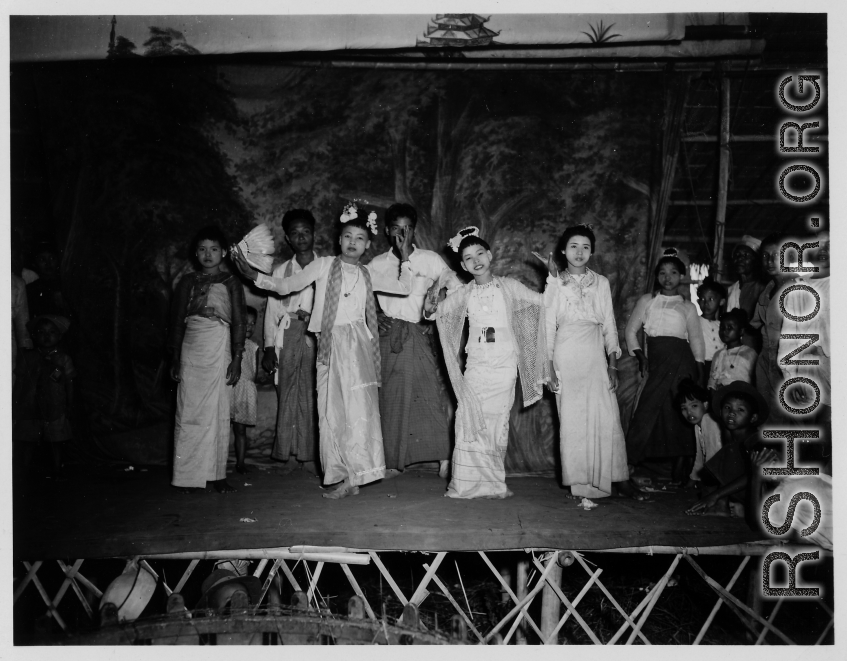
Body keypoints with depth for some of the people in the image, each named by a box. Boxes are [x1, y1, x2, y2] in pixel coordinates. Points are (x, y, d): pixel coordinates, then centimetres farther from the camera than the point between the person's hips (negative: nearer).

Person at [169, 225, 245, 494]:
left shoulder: (231, 282, 7)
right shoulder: (188, 281, 13)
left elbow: (238, 322, 3)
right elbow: (177, 321, 12)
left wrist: (237, 359, -5)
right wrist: (175, 359, 6)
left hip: (219, 349, -1)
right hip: (191, 349, 2)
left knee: (218, 411, -1)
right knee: (188, 411, -2)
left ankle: (216, 475, 5)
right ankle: (187, 475, 2)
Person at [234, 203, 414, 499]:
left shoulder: (368, 274, 15)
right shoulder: (323, 265, 7)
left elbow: (404, 287, 17)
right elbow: (286, 285, 6)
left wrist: (405, 258, 6)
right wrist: (252, 274, -5)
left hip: (358, 345, 1)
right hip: (330, 344, 0)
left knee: (358, 406, -10)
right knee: (332, 409, 0)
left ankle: (352, 477, -5)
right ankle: (344, 477, 9)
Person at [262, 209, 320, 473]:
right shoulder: (281, 271, 15)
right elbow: (272, 311, 12)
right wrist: (269, 347, 4)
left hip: (318, 335, -1)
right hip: (288, 336, 1)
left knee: (316, 392, -8)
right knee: (288, 393, -3)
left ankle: (311, 454, -3)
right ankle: (290, 452, 2)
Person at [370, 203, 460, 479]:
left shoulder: (429, 260, 7)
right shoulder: (377, 264, 12)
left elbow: (456, 288, 5)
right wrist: (374, 315, 1)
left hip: (419, 336, -1)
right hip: (388, 338, 2)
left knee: (430, 392, -7)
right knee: (390, 397, 0)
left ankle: (445, 456, -1)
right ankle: (391, 461, 8)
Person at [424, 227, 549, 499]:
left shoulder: (508, 287, 4)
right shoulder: (463, 293, 7)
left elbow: (542, 302, 7)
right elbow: (438, 311, 5)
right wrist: (430, 307, -15)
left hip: (505, 364, -1)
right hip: (477, 363, 1)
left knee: (497, 421, 1)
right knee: (470, 418, -5)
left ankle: (492, 483, 13)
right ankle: (468, 483, 4)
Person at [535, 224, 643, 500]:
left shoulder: (601, 283, 10)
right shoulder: (556, 283, 5)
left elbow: (609, 325, 9)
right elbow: (548, 324, 3)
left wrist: (613, 364, 3)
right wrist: (548, 364, -3)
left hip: (596, 356, 1)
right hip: (566, 357, -1)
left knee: (608, 418, -4)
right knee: (572, 420, 1)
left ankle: (620, 479, 5)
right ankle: (577, 484, 10)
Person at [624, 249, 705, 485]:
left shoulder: (687, 306, 13)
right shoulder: (647, 301, 14)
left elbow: (696, 338, 10)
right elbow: (631, 330, 12)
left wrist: (699, 369, 1)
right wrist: (639, 354, -1)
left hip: (680, 360, 0)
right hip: (656, 360, 0)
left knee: (680, 411, -5)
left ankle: (680, 463, 4)